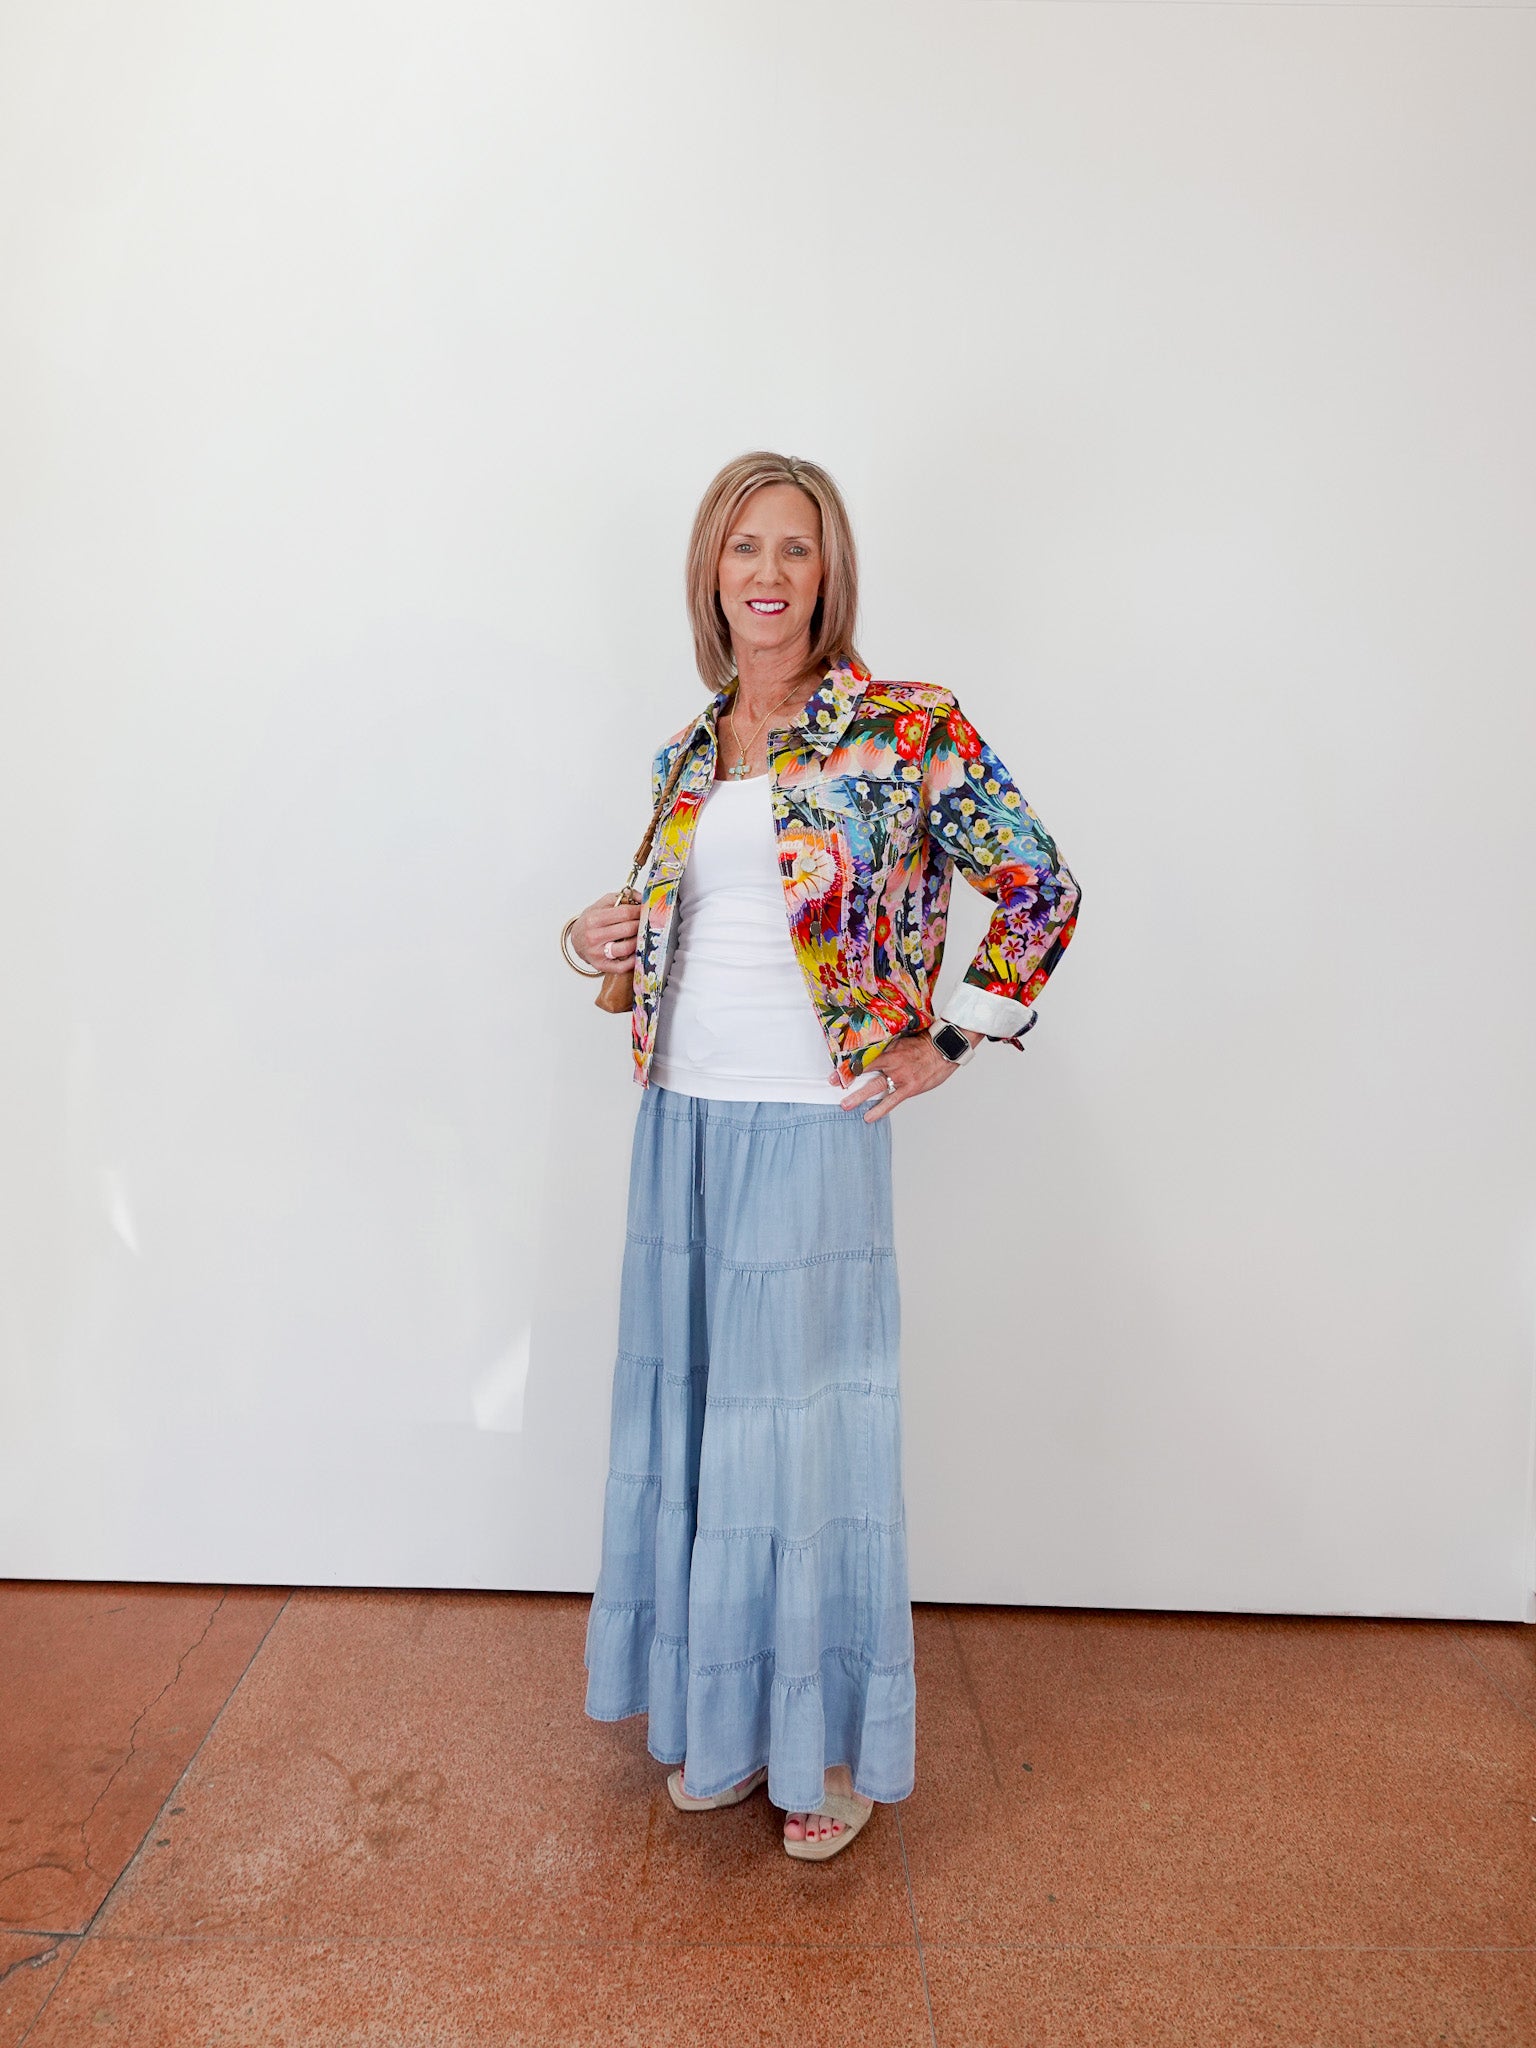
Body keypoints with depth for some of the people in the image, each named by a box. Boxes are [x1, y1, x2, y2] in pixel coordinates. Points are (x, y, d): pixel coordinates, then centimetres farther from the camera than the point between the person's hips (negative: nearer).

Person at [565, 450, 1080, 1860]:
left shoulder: (906, 734, -5)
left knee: (810, 1421, 4)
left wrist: (956, 1042, -4)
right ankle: (723, 1715, 34)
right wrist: (598, 940, 3)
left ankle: (831, 1744, 27)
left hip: (812, 1126, -5)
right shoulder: (689, 753, 12)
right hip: (681, 1121, 6)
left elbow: (1042, 890, -1)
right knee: (693, 1412, 13)